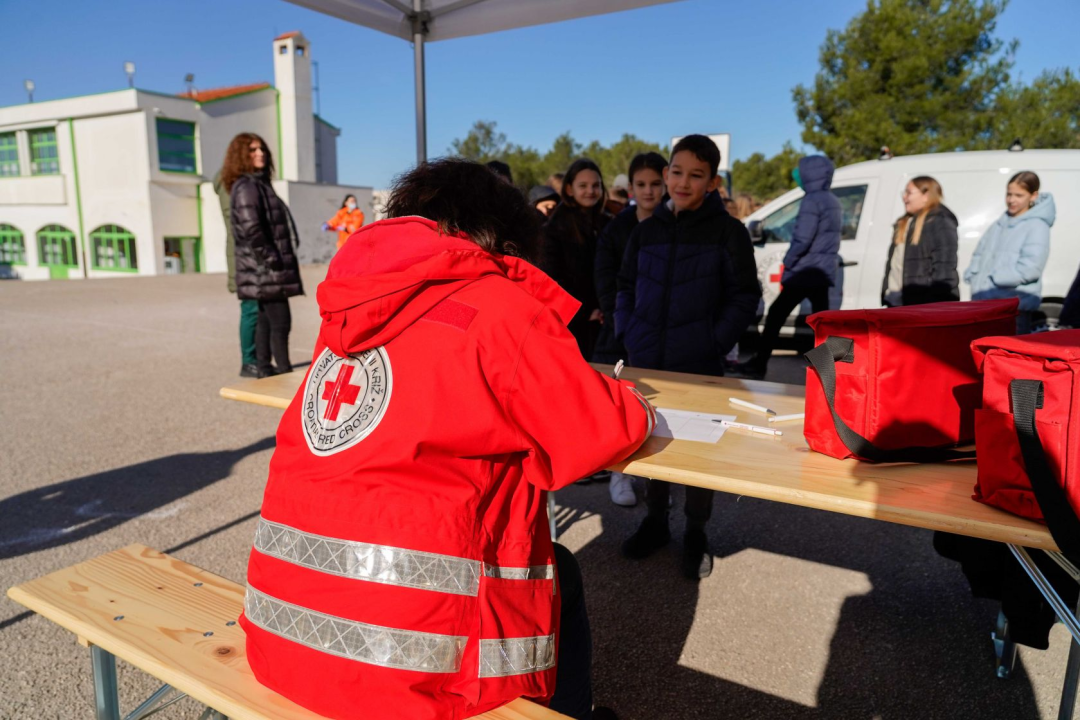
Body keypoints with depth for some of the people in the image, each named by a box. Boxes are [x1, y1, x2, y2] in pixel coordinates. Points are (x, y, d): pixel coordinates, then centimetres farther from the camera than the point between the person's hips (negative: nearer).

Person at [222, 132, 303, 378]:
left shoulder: (260, 183, 19)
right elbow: (250, 229, -22)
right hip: (264, 269, -10)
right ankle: (285, 374, -4)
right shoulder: (246, 187, -12)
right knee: (280, 322, -8)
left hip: (264, 270, 10)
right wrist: (270, 259, -18)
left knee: (266, 321, 13)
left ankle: (265, 371, 20)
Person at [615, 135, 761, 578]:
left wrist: (716, 342, -11)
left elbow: (744, 296, -3)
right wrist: (627, 333, 4)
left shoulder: (727, 231, -4)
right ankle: (656, 522, 33)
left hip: (699, 363, -4)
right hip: (646, 360, 4)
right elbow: (626, 287, 15)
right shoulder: (646, 230, 7)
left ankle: (696, 533, 25)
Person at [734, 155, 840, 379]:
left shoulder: (812, 200, -13)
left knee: (776, 314, -3)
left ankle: (759, 364, 0)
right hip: (823, 271, 9)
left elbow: (802, 239, -20)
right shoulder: (832, 201, 16)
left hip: (805, 271, -9)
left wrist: (787, 264, -11)